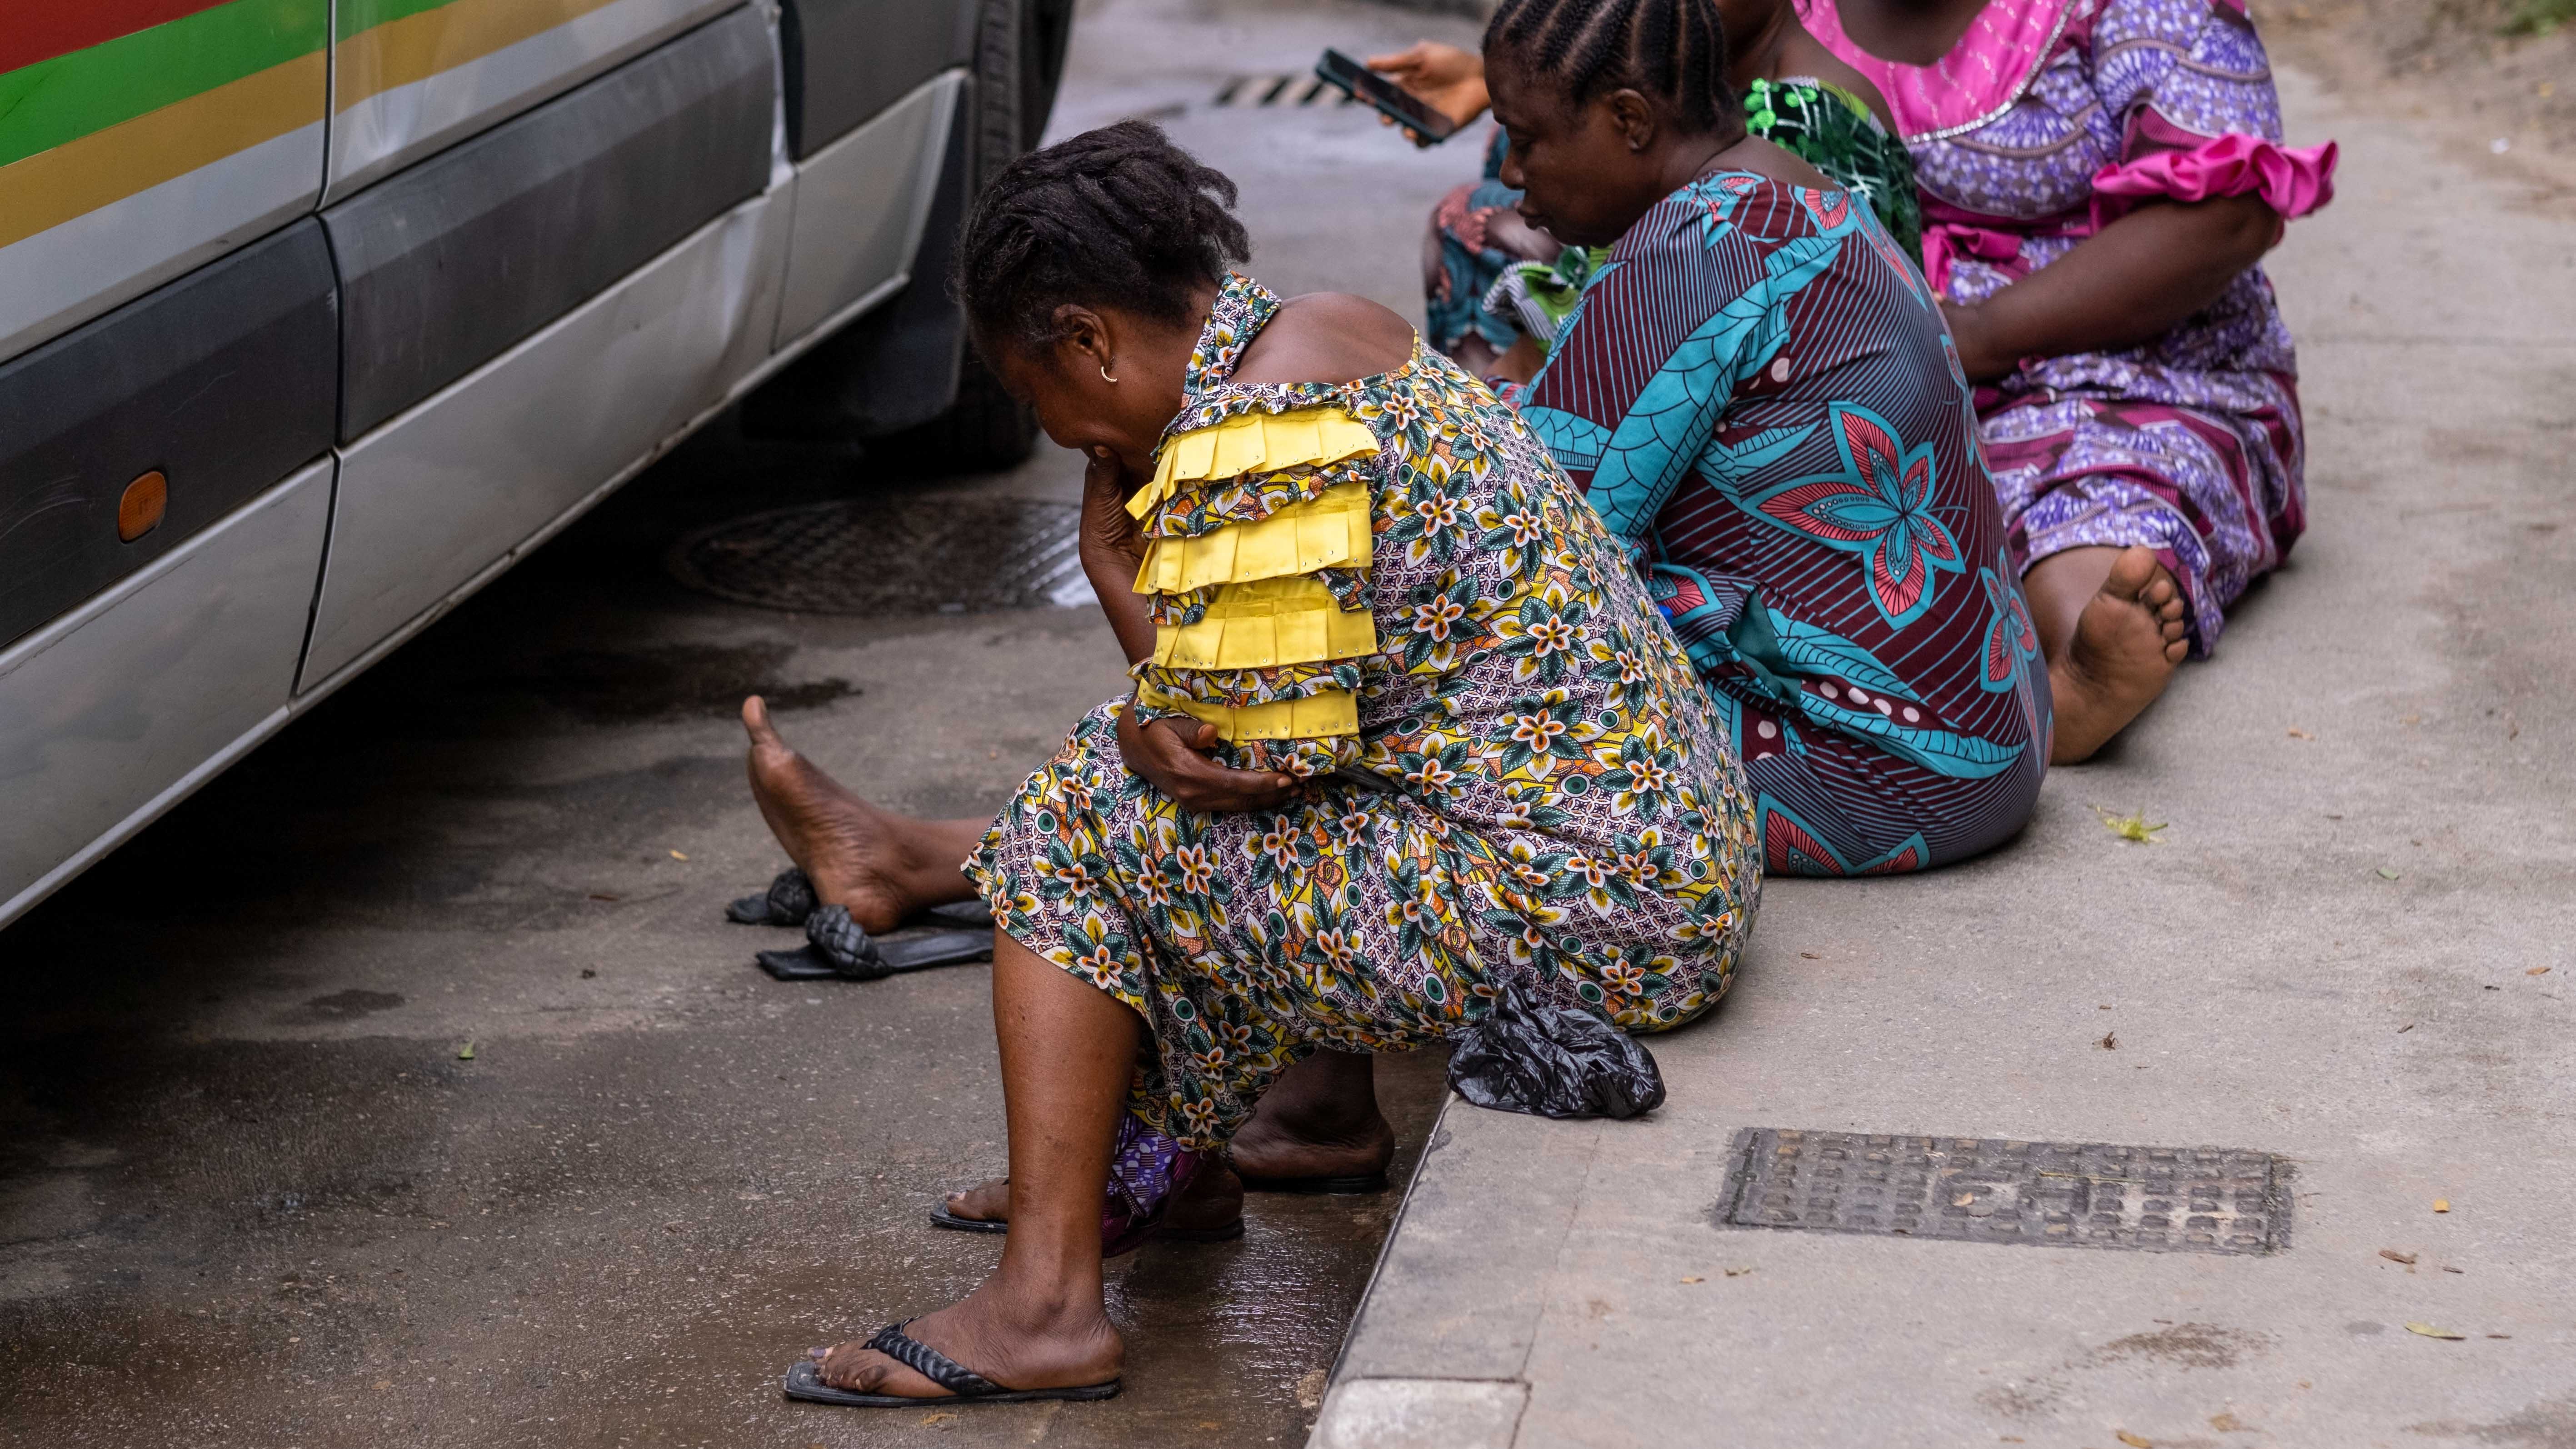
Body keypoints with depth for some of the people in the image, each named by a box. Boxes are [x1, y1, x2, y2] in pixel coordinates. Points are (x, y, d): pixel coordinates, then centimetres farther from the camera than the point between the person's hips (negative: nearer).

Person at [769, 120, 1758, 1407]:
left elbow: (1236, 754, -15)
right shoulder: (1341, 334, 13)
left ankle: (1042, 1301, -4)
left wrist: (1113, 564, -1)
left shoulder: (1249, 440, -17)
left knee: (1076, 826, -2)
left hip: (1569, 915, -10)